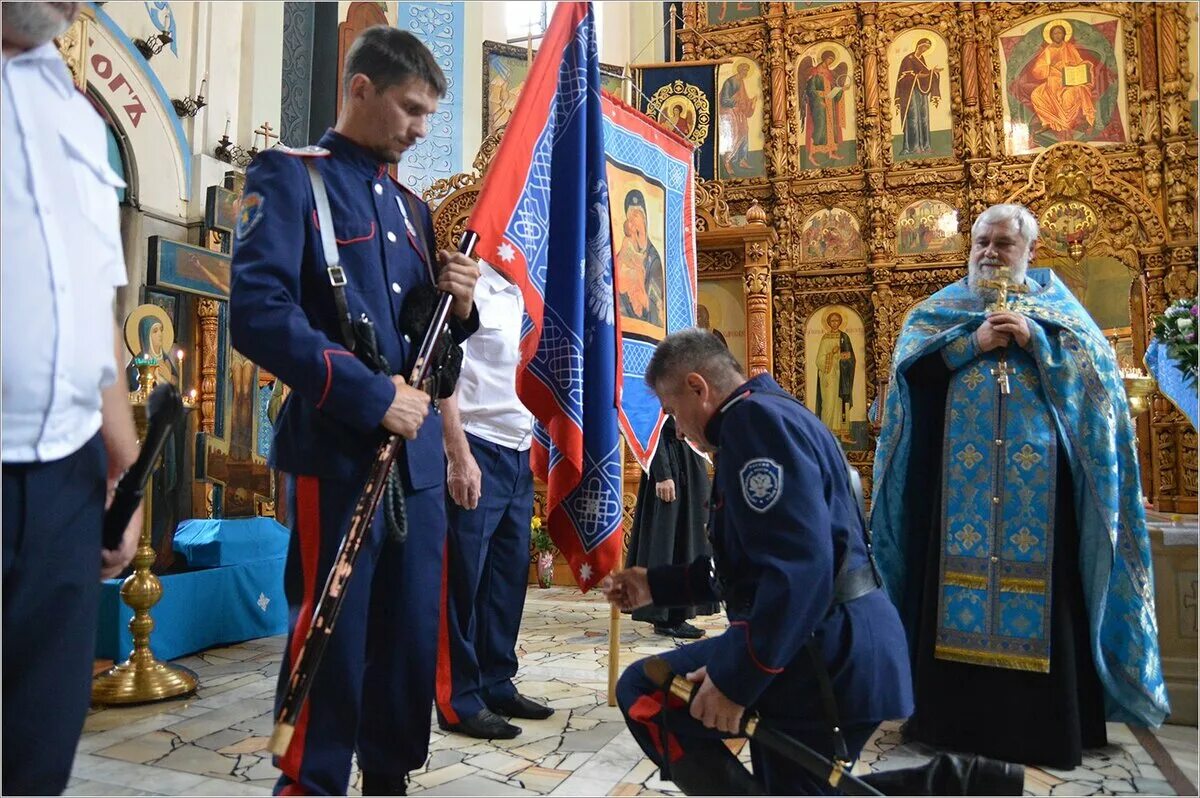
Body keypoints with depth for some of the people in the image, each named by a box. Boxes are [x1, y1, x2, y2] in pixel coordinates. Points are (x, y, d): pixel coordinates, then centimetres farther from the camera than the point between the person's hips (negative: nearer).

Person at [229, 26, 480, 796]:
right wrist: (372, 396, -19)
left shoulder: (412, 205, 18)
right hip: (338, 451, -6)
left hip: (417, 456, 7)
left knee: (413, 634, 12)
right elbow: (258, 313, -16)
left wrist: (457, 305, -1)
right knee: (331, 636, 2)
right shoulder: (289, 176, -2)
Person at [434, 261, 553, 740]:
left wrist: (530, 442, 10)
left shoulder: (511, 292, 18)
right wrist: (458, 455, -19)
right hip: (477, 447, -8)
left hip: (517, 449, 8)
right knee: (464, 578, -1)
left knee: (510, 574, 12)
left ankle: (497, 685, 24)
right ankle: (458, 702, 10)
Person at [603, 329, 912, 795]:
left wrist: (735, 678, -24)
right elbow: (747, 564, 22)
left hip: (826, 649, -11)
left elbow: (801, 566, -27)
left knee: (643, 694, -7)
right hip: (845, 652, 11)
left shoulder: (754, 416, -14)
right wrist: (656, 586, 19)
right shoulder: (768, 417, 20)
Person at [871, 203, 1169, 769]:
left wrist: (1035, 339, -10)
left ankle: (1042, 725, 12)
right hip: (959, 482, 0)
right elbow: (910, 366, -2)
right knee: (959, 579, 1)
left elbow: (1099, 369, 1)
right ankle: (957, 714, 12)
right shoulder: (940, 308, 13)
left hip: (1039, 480, 0)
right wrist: (974, 343, -10)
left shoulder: (1057, 304, 13)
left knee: (1042, 591, 0)